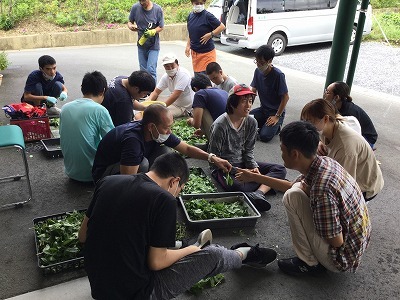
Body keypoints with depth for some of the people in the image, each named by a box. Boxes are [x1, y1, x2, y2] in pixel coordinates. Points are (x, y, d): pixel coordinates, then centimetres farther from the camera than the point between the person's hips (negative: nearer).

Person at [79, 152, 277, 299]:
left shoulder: (107, 182, -3)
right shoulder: (163, 199, -21)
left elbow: (83, 236, 5)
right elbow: (156, 262, -16)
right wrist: (191, 250, 1)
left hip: (97, 284, 7)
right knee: (212, 255, 8)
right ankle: (243, 254, 36)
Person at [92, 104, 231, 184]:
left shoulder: (159, 133, -13)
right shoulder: (132, 139, -37)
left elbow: (187, 148, -1)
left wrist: (212, 158, -13)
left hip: (131, 166, 7)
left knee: (164, 151, -9)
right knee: (143, 164, -34)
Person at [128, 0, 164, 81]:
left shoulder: (158, 9, -11)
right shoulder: (135, 8, -6)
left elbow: (161, 27, -6)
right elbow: (130, 22, 5)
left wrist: (152, 32, -25)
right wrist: (131, 26, -19)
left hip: (153, 45, -3)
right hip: (141, 45, 3)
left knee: (151, 70, -13)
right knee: (143, 70, 12)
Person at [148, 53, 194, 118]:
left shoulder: (183, 74, -23)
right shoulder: (166, 76, -1)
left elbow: (175, 95, -30)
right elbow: (156, 92, 5)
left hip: (184, 107, -8)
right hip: (174, 101, 8)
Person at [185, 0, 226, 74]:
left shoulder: (207, 15, -11)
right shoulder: (190, 16, 8)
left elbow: (222, 27, -13)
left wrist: (210, 35, -19)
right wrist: (188, 46, 12)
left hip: (207, 52, -6)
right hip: (194, 52, 6)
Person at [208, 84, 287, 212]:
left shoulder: (251, 122, -1)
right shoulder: (220, 125, -18)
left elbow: (248, 150, 6)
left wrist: (254, 167, -14)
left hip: (243, 164, 7)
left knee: (280, 169, -11)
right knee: (238, 187, -40)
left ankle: (258, 192, -31)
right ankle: (267, 185, -19)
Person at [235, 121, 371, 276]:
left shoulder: (322, 188, -33)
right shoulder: (324, 162, -6)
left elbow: (337, 241, -24)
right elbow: (293, 185, 12)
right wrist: (254, 177, 15)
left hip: (343, 257, -8)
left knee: (292, 196, -17)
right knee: (295, 190, 11)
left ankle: (309, 263, -2)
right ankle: (312, 256, 14)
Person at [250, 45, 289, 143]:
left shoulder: (278, 75, -22)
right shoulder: (258, 71, -2)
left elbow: (285, 97, -18)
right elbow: (253, 91, 3)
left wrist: (277, 116, -17)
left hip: (276, 111, -6)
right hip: (263, 109, 6)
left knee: (264, 136, -23)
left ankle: (276, 125, 8)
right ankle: (265, 123, 8)